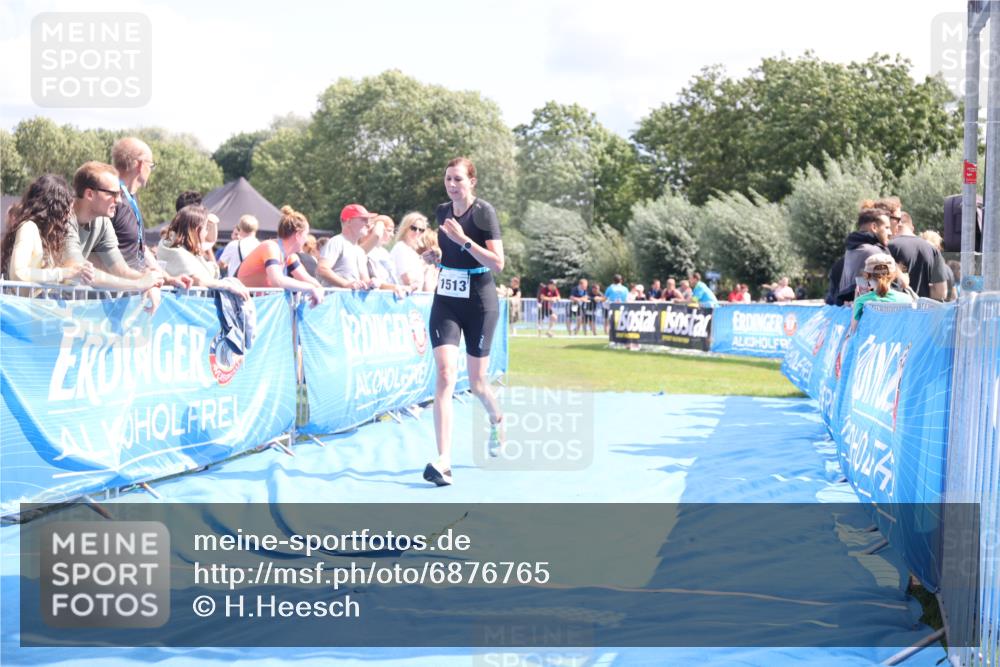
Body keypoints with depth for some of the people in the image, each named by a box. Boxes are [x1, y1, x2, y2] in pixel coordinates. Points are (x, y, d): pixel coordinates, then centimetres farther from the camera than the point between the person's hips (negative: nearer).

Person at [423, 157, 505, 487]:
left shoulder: (483, 213, -11)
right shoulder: (443, 211, 5)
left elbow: (498, 263, -19)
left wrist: (464, 240, -26)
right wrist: (434, 253, 10)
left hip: (479, 305, -3)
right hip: (445, 303, 3)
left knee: (476, 383, 9)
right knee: (445, 374, -15)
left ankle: (496, 419, 46)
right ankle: (443, 461, -21)